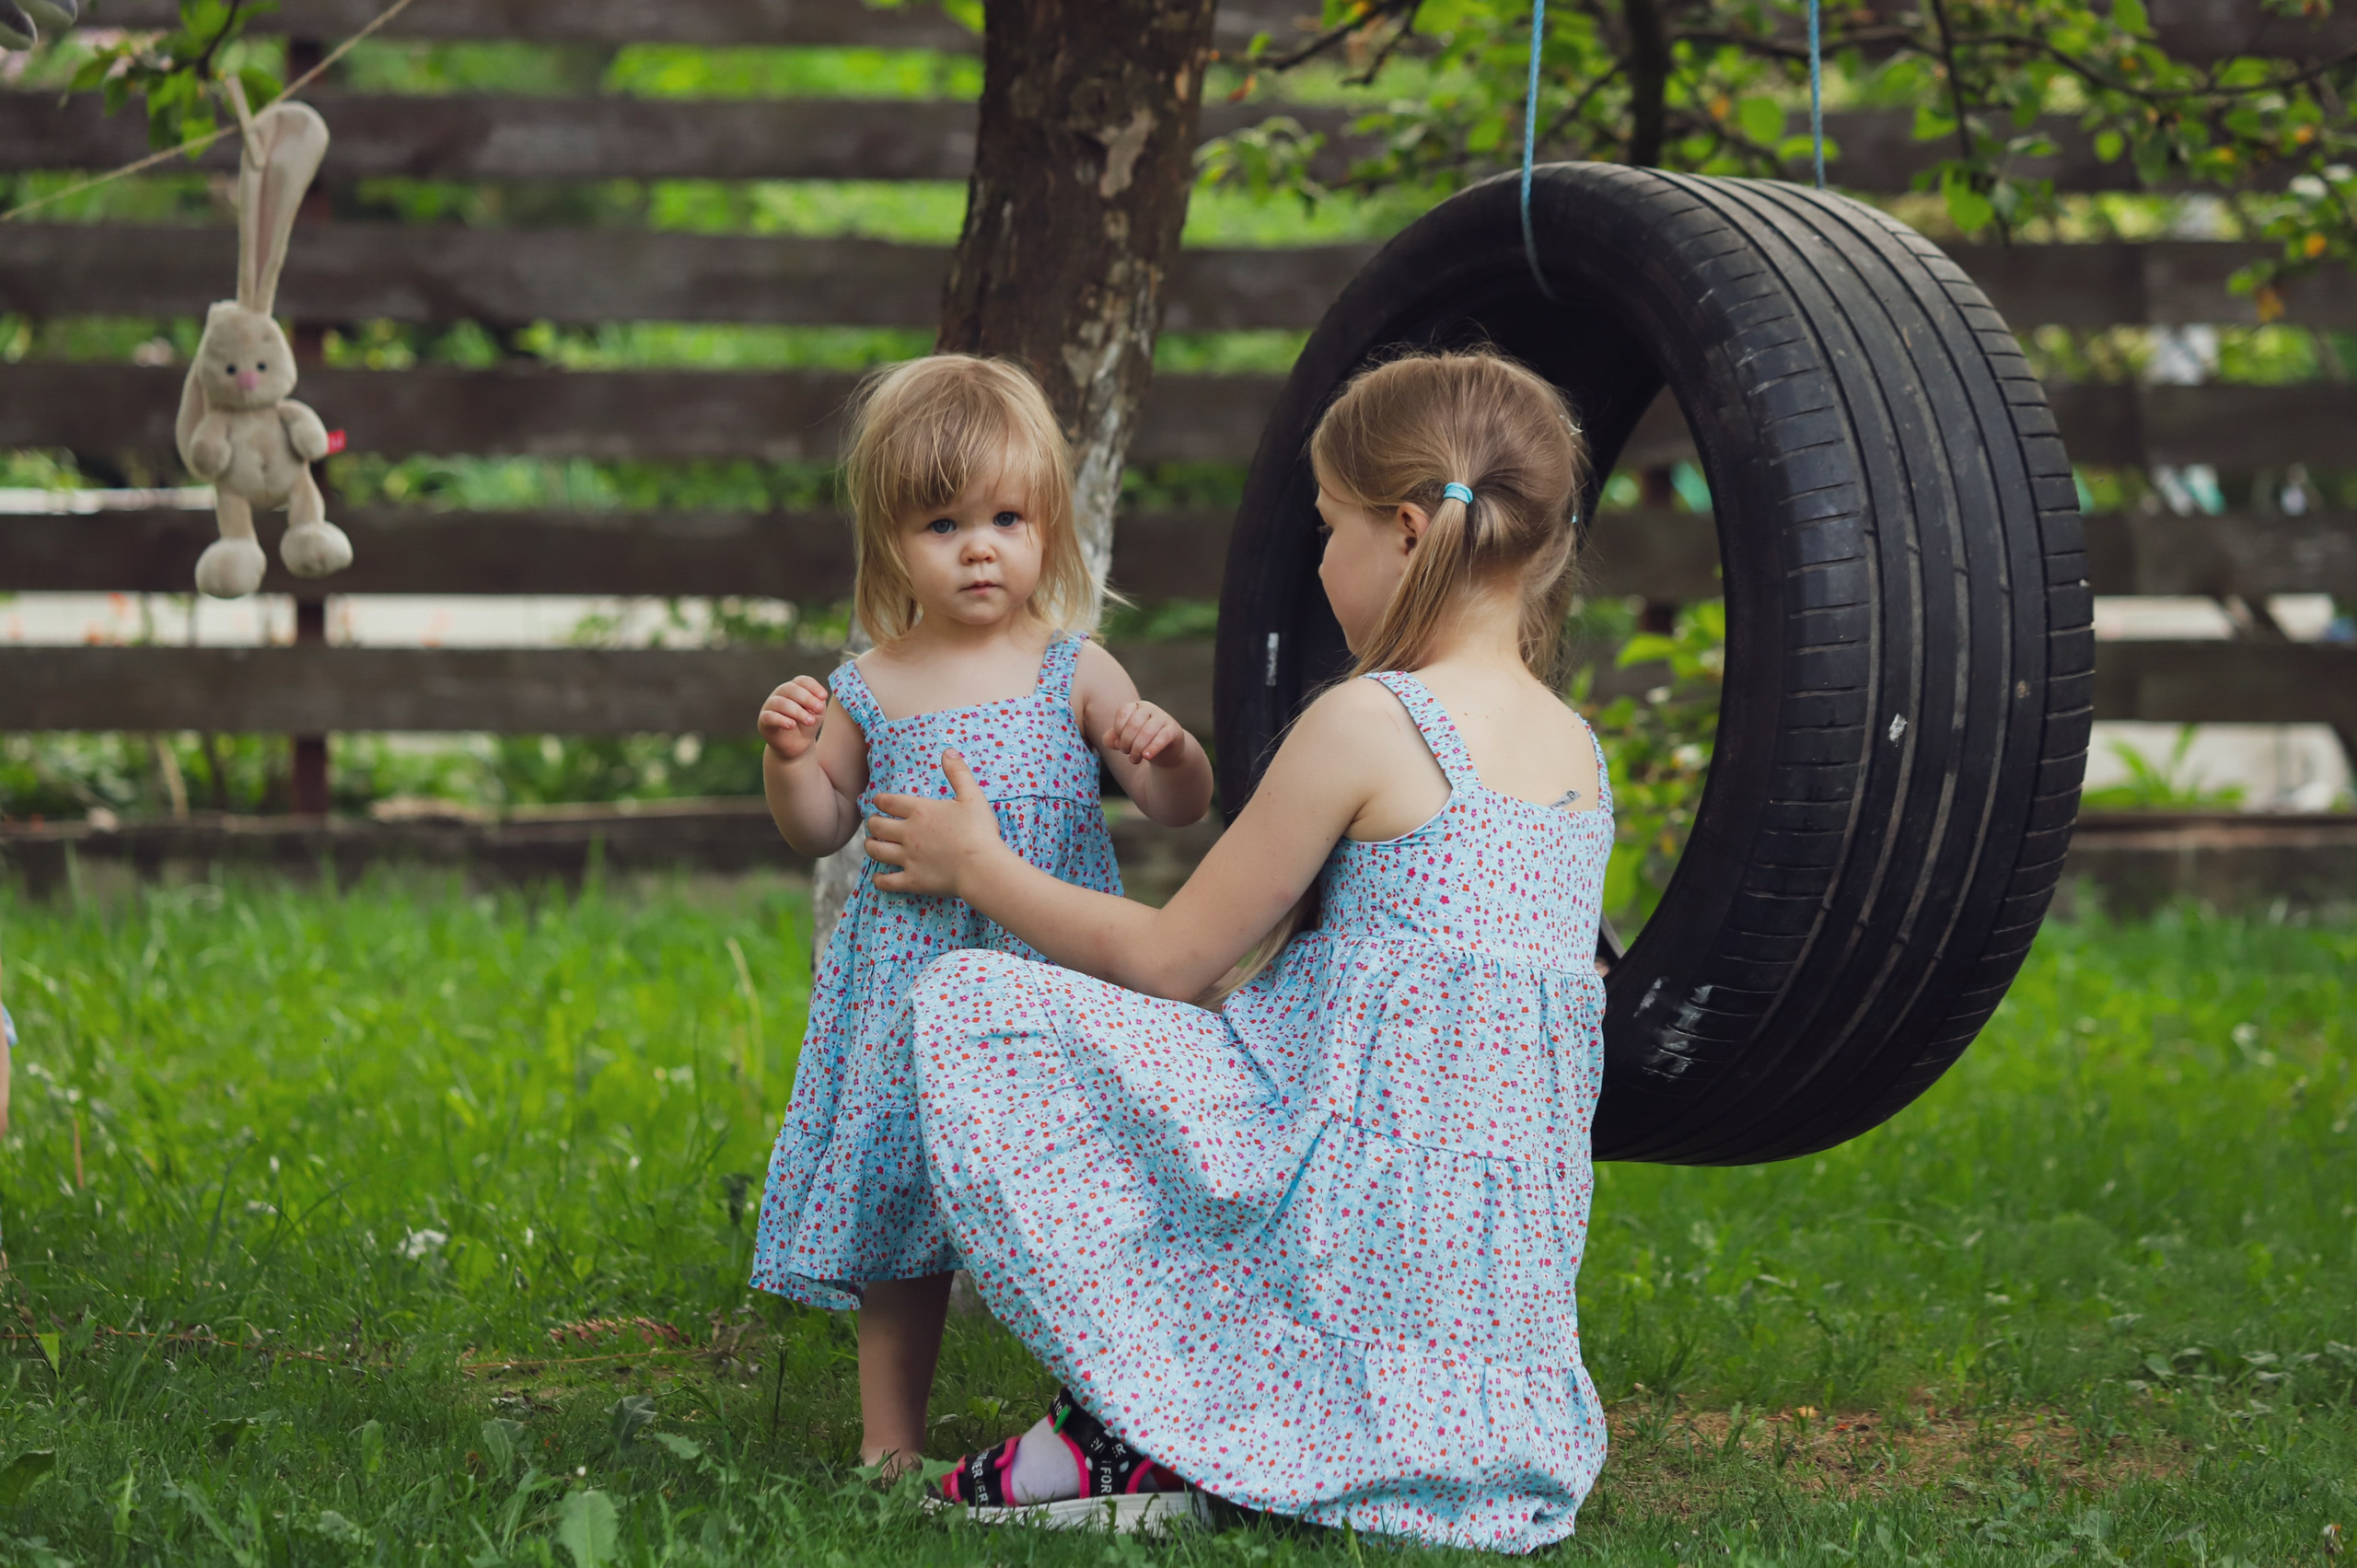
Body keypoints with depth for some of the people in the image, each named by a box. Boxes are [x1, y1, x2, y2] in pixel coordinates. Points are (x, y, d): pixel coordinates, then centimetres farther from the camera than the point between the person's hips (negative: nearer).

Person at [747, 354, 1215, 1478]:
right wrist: (789, 758, -6)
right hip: (912, 988, 1)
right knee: (899, 1212, 6)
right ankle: (890, 1435, 16)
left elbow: (1180, 809, 1)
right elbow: (821, 829, 13)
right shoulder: (870, 690, 3)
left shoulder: (1074, 675, -1)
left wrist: (1170, 751, -20)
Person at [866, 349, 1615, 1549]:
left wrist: (977, 868, 9)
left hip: (1365, 1208, -9)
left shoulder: (1370, 722, -12)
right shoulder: (1575, 749, 11)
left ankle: (1135, 1427, -6)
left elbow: (1169, 960, -6)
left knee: (974, 1007, -5)